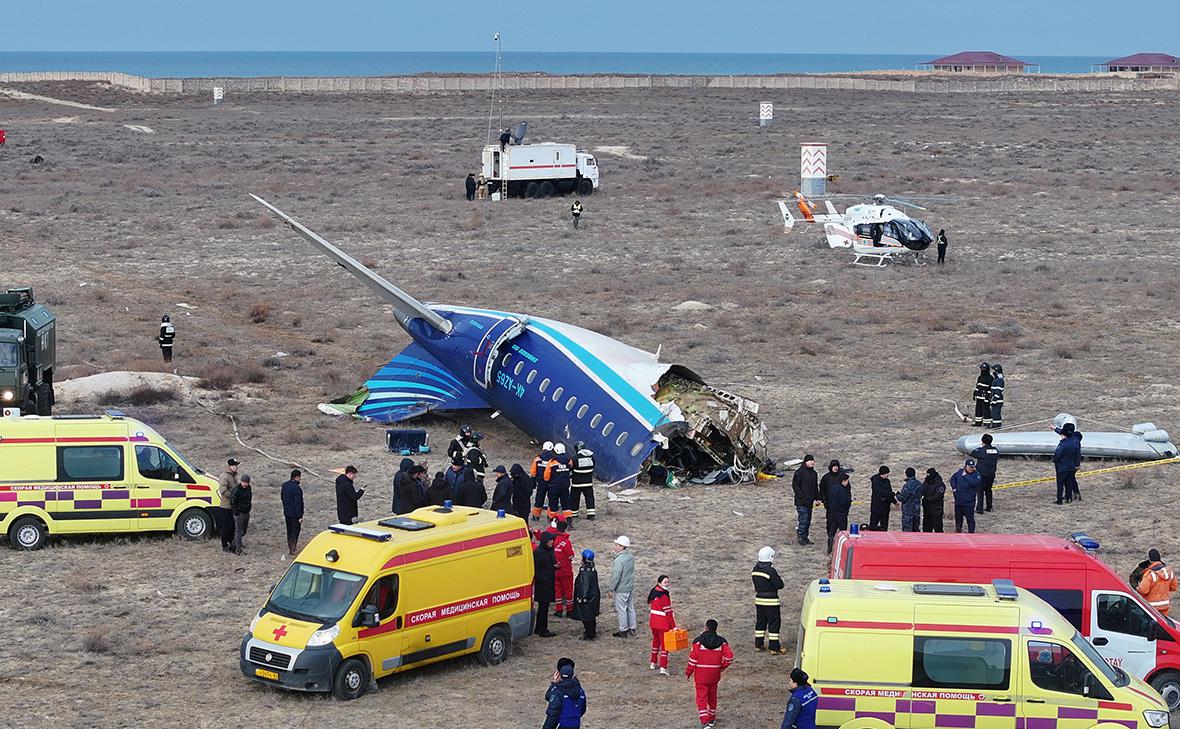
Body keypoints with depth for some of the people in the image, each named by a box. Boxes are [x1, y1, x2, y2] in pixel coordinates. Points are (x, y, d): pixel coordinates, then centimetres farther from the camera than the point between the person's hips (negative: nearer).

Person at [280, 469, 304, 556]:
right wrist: (300, 516, -18)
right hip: (295, 513, -8)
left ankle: (290, 549, 24)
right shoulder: (297, 488, -23)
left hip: (287, 512, 8)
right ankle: (293, 549, 2)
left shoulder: (284, 485, 3)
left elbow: (282, 497, 14)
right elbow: (298, 503, -22)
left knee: (289, 530, 17)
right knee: (295, 530, 3)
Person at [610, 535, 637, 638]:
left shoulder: (619, 560, -25)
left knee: (621, 610, 6)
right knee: (631, 608, 18)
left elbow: (616, 576, -23)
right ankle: (632, 629, 27)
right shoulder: (631, 557, -1)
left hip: (621, 589, -8)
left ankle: (623, 631, 15)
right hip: (631, 587, 8)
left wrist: (612, 589, -10)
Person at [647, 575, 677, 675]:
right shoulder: (664, 596, -21)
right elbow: (668, 612, -20)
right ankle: (663, 668, -6)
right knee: (664, 644, -2)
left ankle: (653, 663, 35)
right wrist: (673, 626, -15)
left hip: (653, 623, 8)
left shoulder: (653, 592, 4)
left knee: (656, 641, 24)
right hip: (663, 624, -8)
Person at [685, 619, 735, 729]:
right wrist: (722, 667, 11)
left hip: (700, 675, -3)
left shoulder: (698, 641, -11)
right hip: (714, 674, 3)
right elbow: (729, 657, -5)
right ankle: (712, 719, 34)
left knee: (701, 697, -1)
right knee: (712, 696, 21)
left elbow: (693, 658, -11)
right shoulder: (721, 641, -2)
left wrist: (688, 672, 1)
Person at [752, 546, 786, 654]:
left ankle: (758, 644, 23)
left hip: (759, 599, 7)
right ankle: (774, 648, 0)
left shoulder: (755, 569, 4)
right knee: (774, 623, -1)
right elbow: (780, 584, -17)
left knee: (760, 621, 17)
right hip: (771, 601, -7)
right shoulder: (770, 570, -20)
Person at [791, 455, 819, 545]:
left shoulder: (813, 473, 16)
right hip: (801, 501, -8)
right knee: (804, 518, -11)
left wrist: (817, 498, 17)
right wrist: (801, 496, -17)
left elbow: (816, 487, 24)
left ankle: (805, 537, 16)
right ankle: (801, 537, -5)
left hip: (810, 501, 8)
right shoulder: (800, 472, -8)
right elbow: (795, 485, -11)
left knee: (808, 520, 9)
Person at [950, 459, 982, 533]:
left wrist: (965, 476, -21)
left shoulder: (976, 475, -10)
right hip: (958, 500, 5)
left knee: (970, 518, -3)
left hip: (968, 502, -5)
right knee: (958, 517, 22)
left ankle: (971, 532, 7)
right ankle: (958, 530, 40)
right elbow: (953, 478, 19)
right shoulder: (960, 472, 4)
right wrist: (954, 487, 5)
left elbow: (974, 482, -30)